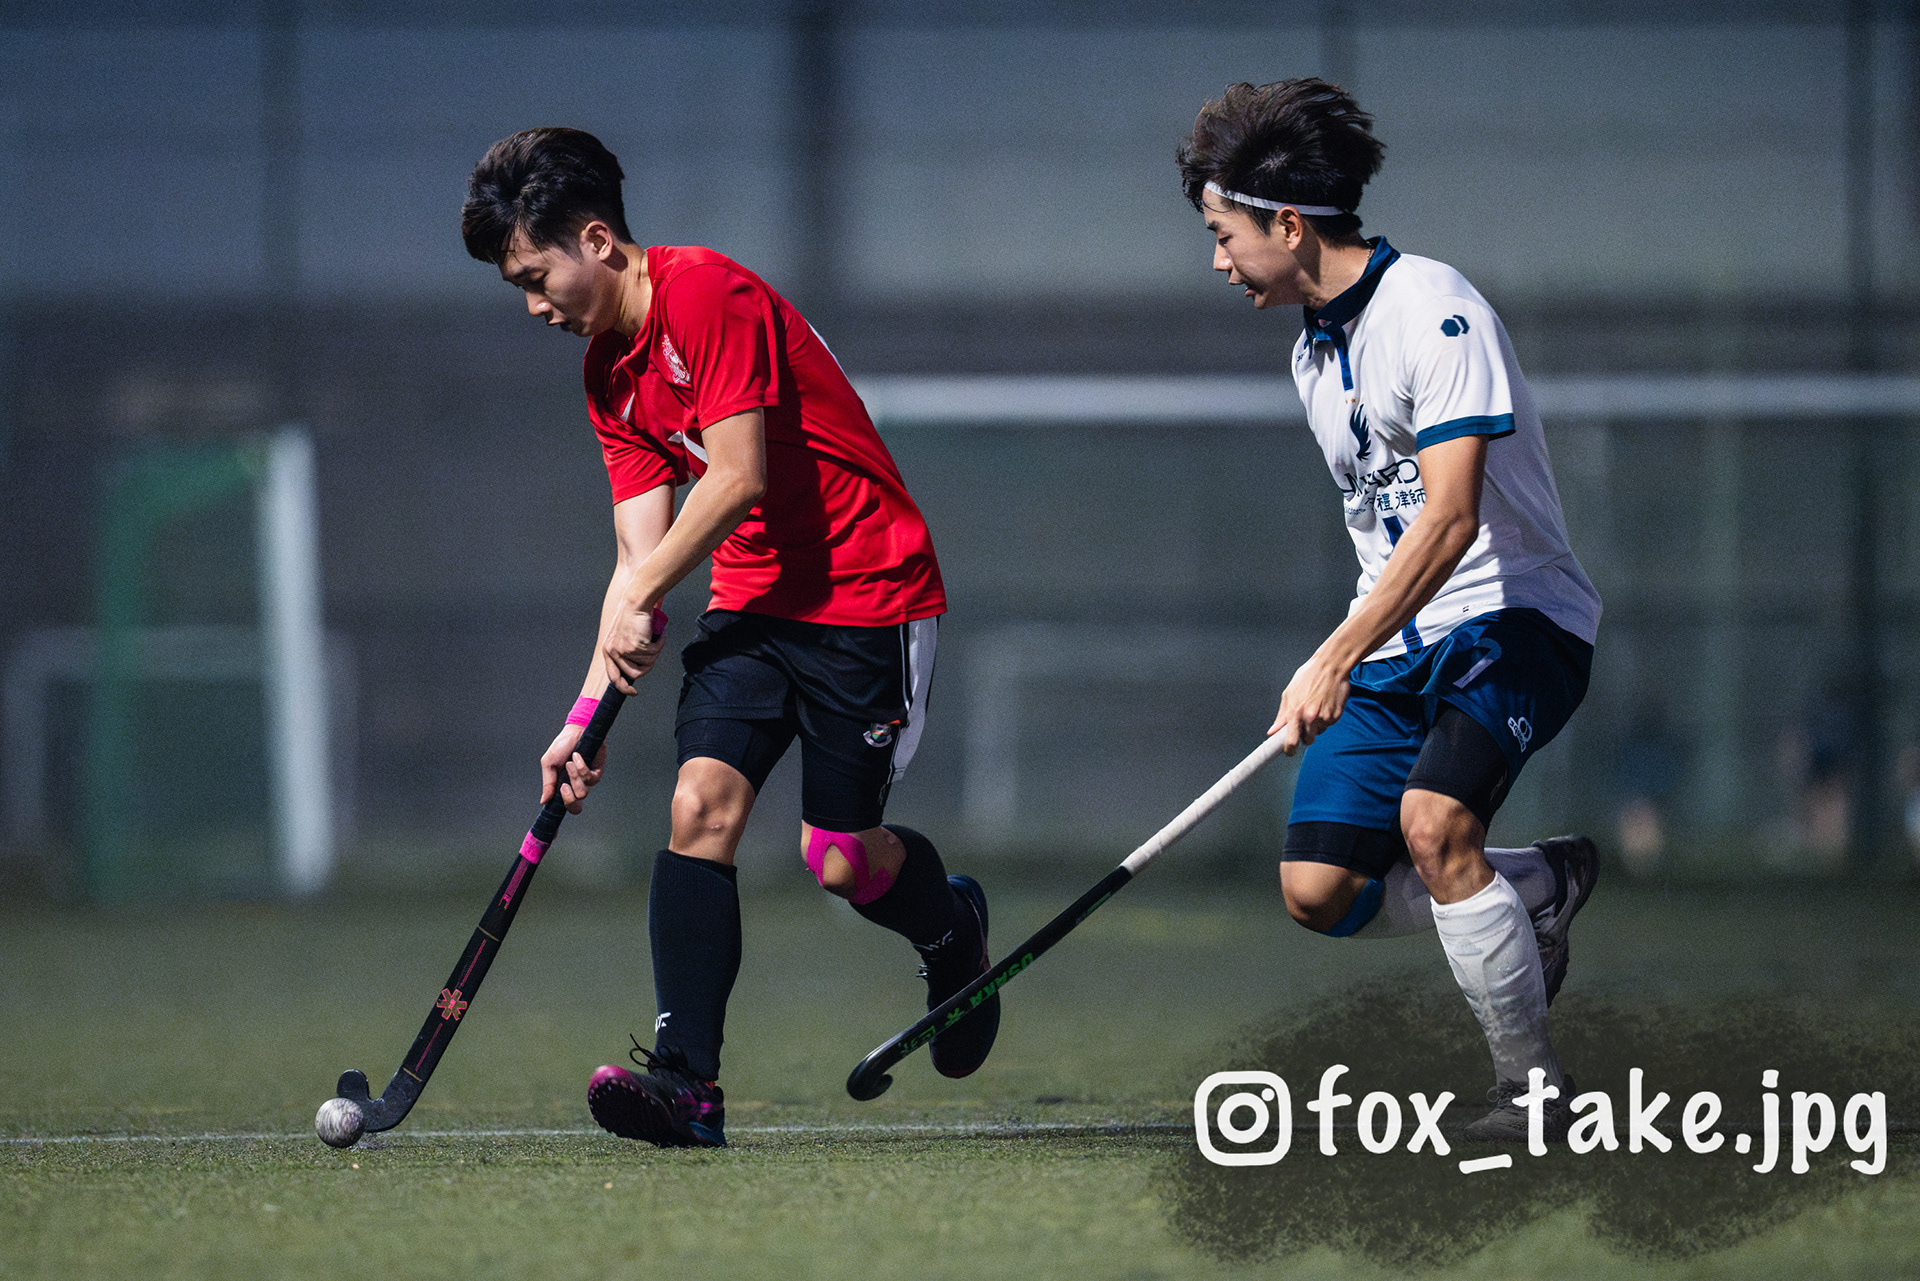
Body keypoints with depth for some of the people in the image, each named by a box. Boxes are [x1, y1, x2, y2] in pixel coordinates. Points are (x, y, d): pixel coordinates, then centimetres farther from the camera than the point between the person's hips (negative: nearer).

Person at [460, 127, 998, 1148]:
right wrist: (589, 709, 1)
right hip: (752, 603, 7)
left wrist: (640, 600, -11)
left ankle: (952, 928, 33)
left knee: (839, 858, -3)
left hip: (867, 595, -7)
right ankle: (686, 1080, -20)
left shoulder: (707, 294, -18)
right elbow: (641, 558, 9)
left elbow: (737, 474, -22)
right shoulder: (609, 373, 9)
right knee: (701, 803, -14)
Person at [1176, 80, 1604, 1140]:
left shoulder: (1434, 309, -17)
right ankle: (1540, 886, 19)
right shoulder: (1313, 354, 12)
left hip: (1511, 615, -8)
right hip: (1394, 643, 8)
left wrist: (1336, 661, -32)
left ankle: (1534, 1083, -17)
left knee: (1432, 821, -31)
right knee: (1318, 893, -6)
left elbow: (1449, 517, -26)